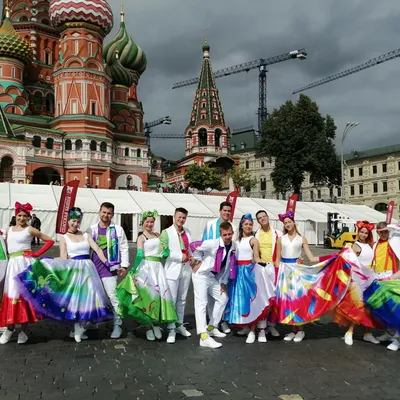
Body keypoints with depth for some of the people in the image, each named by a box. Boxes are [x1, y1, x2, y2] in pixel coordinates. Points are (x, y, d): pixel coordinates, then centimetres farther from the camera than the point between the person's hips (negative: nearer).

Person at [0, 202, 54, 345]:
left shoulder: (30, 230, -1)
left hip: (26, 263, -5)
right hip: (13, 264, 5)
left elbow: (50, 240, -3)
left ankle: (23, 330, 5)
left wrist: (37, 254, -7)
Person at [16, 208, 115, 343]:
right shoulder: (64, 238, 4)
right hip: (73, 269, -3)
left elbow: (97, 249, 0)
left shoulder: (86, 235, 11)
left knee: (87, 298, 2)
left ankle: (79, 329, 16)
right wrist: (67, 272, -20)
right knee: (76, 298, -3)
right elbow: (63, 258, -4)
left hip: (87, 268, 3)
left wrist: (106, 262, -13)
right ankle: (78, 330, 10)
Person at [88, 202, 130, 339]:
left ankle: (117, 325, 4)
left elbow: (124, 248, 0)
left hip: (109, 268, -4)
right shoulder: (91, 229, 8)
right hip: (93, 267, 4)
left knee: (112, 296, -7)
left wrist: (124, 265, -6)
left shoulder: (117, 229, -1)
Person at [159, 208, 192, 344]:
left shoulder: (187, 232, 10)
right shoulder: (166, 232, -7)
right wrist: (180, 257, -17)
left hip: (186, 269, 5)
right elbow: (163, 252, -15)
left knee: (182, 300, 15)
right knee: (171, 300, -2)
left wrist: (191, 257, 5)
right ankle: (171, 330, 7)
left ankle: (180, 325, 29)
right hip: (173, 270, -5)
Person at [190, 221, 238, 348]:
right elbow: (193, 246, -18)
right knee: (201, 303, -12)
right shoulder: (213, 243, -23)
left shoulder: (234, 246, -4)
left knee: (223, 298, 15)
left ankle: (211, 327, 28)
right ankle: (204, 337, -17)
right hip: (201, 275, -8)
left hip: (214, 277, 8)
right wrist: (198, 261, -11)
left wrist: (224, 283, 5)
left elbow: (229, 266, 5)